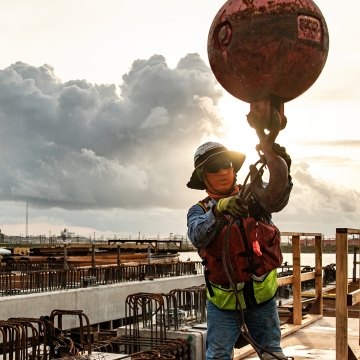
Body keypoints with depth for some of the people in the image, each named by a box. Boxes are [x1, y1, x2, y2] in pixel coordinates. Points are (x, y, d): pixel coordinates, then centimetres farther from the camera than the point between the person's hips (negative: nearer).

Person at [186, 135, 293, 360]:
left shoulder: (253, 195, -3)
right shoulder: (200, 211, -2)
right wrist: (219, 209, -42)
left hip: (262, 297, 1)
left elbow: (275, 198, -26)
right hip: (223, 301, 0)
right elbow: (197, 236, -25)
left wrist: (281, 170, -46)